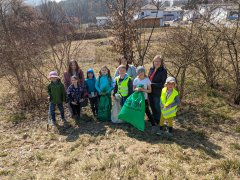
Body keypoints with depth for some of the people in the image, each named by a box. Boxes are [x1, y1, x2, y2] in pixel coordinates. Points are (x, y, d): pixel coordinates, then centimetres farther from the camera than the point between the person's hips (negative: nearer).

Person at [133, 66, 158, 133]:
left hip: (144, 99, -2)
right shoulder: (136, 80, -1)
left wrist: (143, 90, -21)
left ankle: (154, 125, 6)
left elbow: (150, 90, -4)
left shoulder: (147, 80, -7)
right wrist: (137, 89, -17)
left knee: (147, 111, -3)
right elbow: (133, 89, 5)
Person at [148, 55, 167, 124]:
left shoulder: (163, 71, -15)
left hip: (157, 93, -6)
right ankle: (154, 118, 43)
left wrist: (152, 84, -21)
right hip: (150, 91, 6)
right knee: (152, 106, 21)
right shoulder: (151, 69, 3)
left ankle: (158, 121, 32)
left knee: (157, 106, 10)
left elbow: (162, 84, -18)